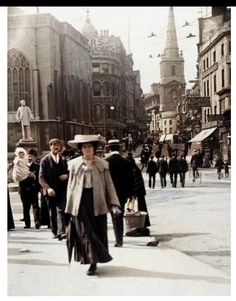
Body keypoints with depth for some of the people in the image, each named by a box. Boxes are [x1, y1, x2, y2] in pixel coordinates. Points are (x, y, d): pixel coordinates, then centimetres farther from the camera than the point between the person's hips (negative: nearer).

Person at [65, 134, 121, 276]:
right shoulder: (74, 164, 3)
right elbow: (70, 187, 7)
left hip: (97, 204, 0)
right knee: (85, 232, 1)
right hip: (81, 204, 0)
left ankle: (94, 261, 17)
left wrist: (114, 204, -8)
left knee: (98, 232, 5)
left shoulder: (102, 165, 2)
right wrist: (70, 208, 5)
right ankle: (91, 260, 12)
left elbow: (109, 185, 2)